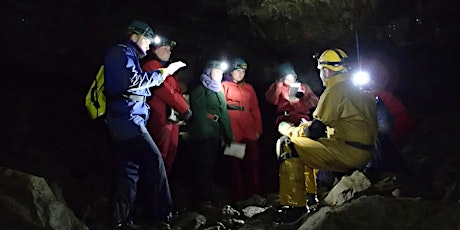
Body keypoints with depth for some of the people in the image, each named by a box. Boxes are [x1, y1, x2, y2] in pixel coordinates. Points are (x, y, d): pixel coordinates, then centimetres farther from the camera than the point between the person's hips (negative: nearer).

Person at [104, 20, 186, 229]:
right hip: (127, 118, -11)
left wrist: (164, 72, 21)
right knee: (153, 160, -14)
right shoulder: (122, 52, -5)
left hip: (125, 120, 11)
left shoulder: (127, 55, 26)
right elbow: (134, 80, -18)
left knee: (129, 166, 10)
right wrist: (164, 72, -12)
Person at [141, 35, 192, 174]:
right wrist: (185, 109, -12)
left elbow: (177, 91, 18)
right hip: (161, 117, -10)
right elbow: (163, 89, -16)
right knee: (160, 156, -8)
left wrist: (183, 108, 0)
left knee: (171, 154, 12)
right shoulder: (150, 66, -6)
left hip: (173, 117, 10)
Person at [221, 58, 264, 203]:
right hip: (232, 131, -4)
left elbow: (255, 109, 18)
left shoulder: (249, 88, 22)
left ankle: (254, 192, 8)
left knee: (253, 161, 0)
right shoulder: (224, 86, 8)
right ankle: (238, 196, 3)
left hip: (249, 131, 4)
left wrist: (258, 129, 10)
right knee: (234, 163, -2)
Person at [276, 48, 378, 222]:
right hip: (363, 153, 10)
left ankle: (295, 206, -12)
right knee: (307, 146, 27)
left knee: (288, 144, -9)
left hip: (348, 152, -10)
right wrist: (308, 126, 24)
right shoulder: (357, 90, 18)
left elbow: (315, 132, -12)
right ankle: (311, 200, 26)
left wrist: (289, 130, 5)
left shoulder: (335, 90, -11)